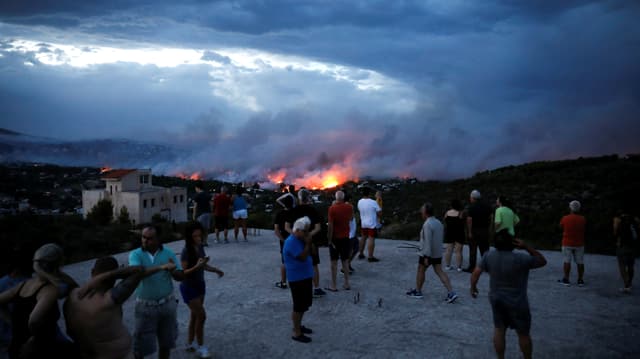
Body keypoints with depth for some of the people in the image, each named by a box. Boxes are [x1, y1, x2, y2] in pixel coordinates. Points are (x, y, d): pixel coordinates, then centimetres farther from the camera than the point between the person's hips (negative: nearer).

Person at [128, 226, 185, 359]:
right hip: (145, 306, -2)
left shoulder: (168, 253, -4)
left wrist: (172, 270, -25)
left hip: (167, 304, 2)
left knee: (166, 342, 16)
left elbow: (181, 277, -3)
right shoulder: (136, 254, -10)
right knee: (141, 345, 5)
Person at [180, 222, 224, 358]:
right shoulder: (186, 251, -23)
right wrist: (197, 266, -36)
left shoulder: (200, 247, -2)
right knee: (201, 316, -4)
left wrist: (215, 270, -3)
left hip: (200, 285, 7)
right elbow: (183, 273, -24)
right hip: (189, 287, -7)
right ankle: (200, 346, 14)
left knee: (195, 315, 17)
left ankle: (190, 343, 32)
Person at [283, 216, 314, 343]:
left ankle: (298, 325, 36)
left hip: (305, 276, 10)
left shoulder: (301, 239, 8)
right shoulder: (291, 242, -22)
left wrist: (308, 243, 1)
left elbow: (310, 253, 14)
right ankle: (297, 333, 10)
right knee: (299, 306, -1)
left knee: (305, 304, 19)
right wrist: (308, 243, -21)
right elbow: (302, 257, -26)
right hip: (297, 278, -10)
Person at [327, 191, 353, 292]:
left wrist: (329, 240, -12)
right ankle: (346, 284, 18)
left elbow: (330, 225, -18)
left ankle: (333, 286, 7)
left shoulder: (332, 208, -16)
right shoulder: (349, 207, -3)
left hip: (335, 238, -4)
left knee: (334, 262, 4)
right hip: (345, 237, 4)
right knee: (345, 261, 14)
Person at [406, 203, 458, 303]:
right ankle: (451, 293, -3)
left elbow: (427, 241, -25)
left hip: (427, 253, -8)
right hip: (438, 253, 8)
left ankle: (418, 291, 23)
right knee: (440, 272, 6)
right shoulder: (438, 223, 7)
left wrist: (426, 256, -23)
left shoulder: (427, 224, -21)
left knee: (420, 271, 10)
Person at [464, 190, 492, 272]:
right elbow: (490, 217, 8)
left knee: (473, 250, 2)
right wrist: (489, 228, 15)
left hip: (474, 230, -5)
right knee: (485, 249, 12)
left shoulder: (471, 207, -12)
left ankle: (472, 267, 4)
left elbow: (469, 220, -18)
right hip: (485, 230, 5)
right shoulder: (486, 205, 5)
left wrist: (469, 232, -16)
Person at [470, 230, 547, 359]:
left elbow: (476, 273, -6)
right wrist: (526, 247, -15)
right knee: (523, 333, 13)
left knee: (499, 329, 17)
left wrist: (473, 287, 10)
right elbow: (542, 261, -7)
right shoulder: (521, 259, -21)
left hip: (496, 299, 4)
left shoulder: (488, 256, -10)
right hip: (517, 302, -3)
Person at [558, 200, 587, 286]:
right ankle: (580, 280, 12)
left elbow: (561, 226, 6)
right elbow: (584, 227, 10)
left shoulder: (565, 219, -10)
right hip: (579, 244, 2)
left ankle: (566, 279, 5)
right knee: (580, 262, 8)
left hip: (567, 243, -1)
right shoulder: (582, 219, -5)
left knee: (567, 261, 3)